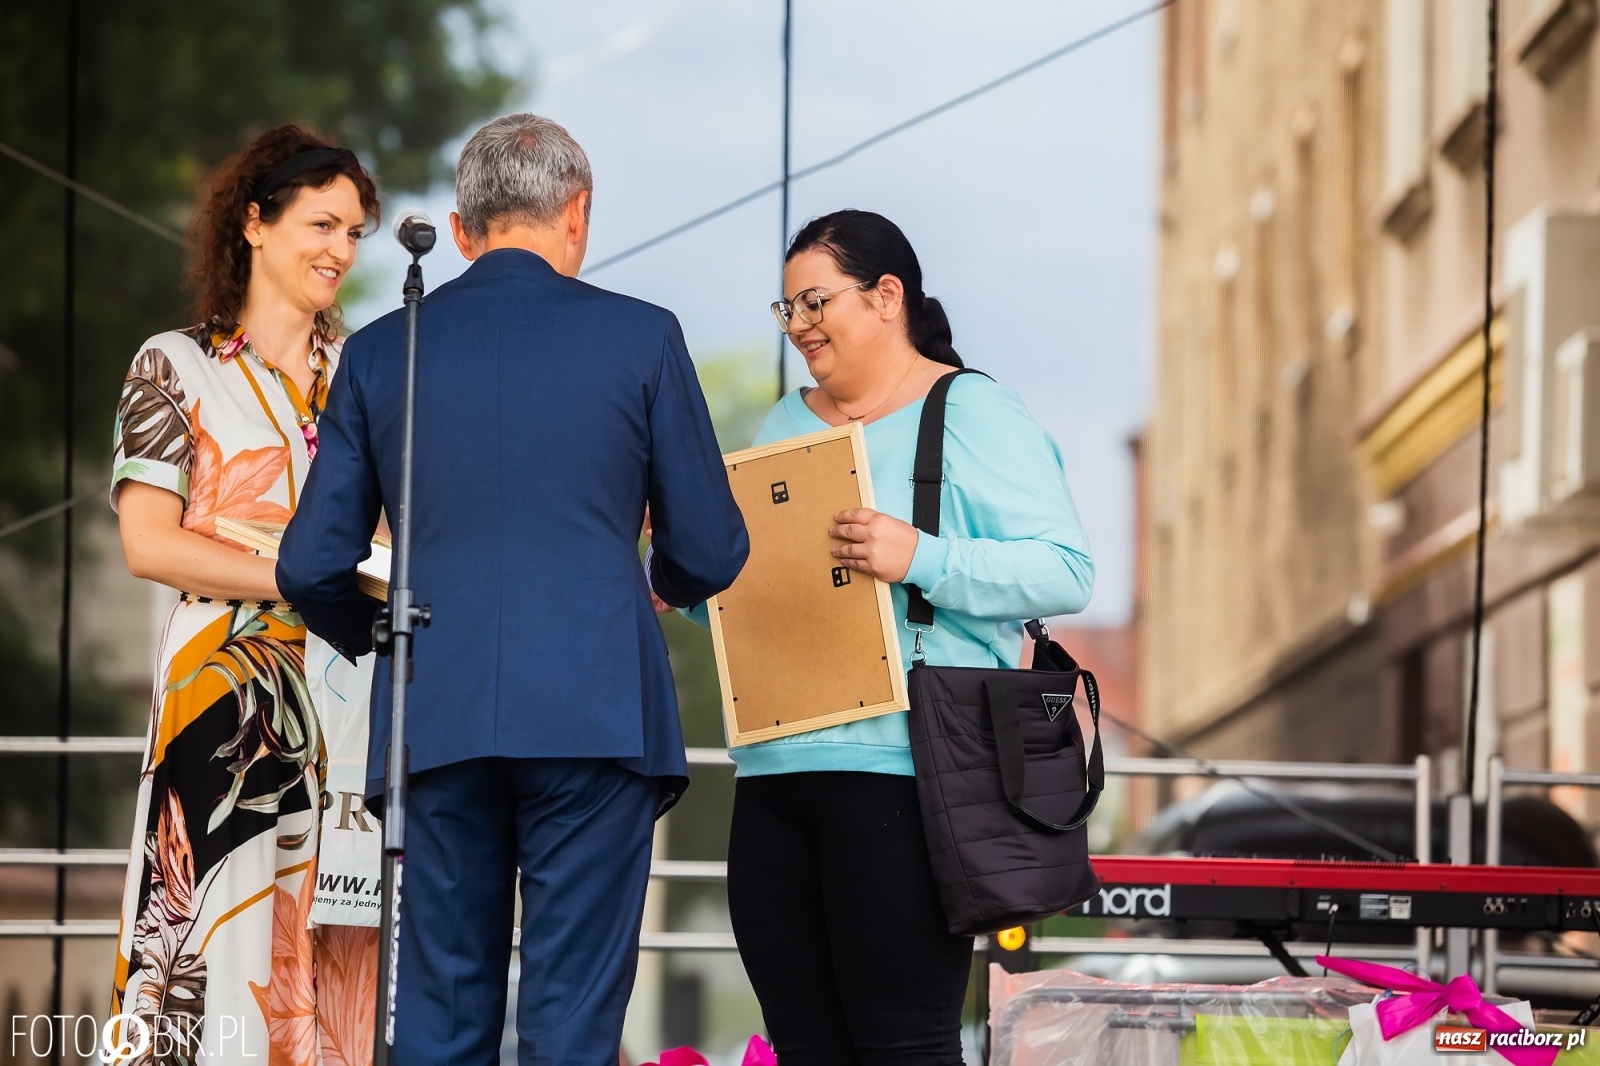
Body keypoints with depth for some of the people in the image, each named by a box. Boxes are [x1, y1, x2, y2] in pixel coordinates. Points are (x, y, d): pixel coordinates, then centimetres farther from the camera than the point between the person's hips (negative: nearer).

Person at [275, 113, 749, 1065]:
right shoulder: (641, 339, 3)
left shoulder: (381, 351, 9)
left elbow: (313, 567, 9)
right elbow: (712, 554, 6)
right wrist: (666, 584, 30)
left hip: (438, 724, 2)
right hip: (596, 716, -2)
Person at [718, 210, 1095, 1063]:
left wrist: (921, 560, -23)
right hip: (775, 773, 7)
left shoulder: (973, 416, -1)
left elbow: (1064, 571, -11)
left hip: (900, 776, -7)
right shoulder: (784, 427, 21)